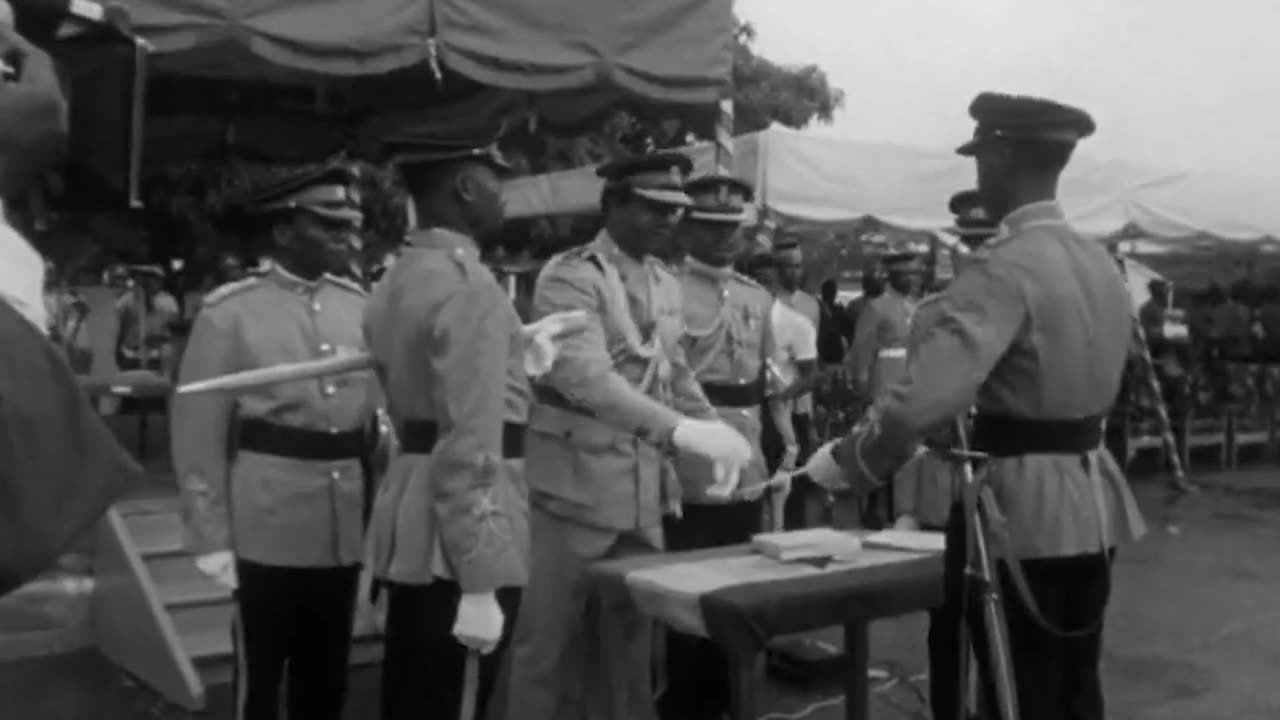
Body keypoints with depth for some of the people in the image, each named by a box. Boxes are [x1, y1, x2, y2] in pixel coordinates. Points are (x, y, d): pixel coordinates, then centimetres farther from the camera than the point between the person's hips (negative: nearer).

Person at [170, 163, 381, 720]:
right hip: (267, 534, -4)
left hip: (346, 532, 4)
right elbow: (198, 431, -7)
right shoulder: (230, 311, -7)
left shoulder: (357, 306, 6)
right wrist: (212, 537, -10)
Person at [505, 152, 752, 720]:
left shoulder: (667, 285, 11)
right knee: (552, 644, 4)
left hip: (644, 491, 7)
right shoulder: (570, 277, -13)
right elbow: (586, 377, -26)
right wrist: (680, 430, -35)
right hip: (575, 488, -6)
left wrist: (715, 431, 1)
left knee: (628, 639, 14)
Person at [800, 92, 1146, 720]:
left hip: (1022, 510, -8)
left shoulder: (1005, 270, -19)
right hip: (1093, 505, 8)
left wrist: (848, 460, -15)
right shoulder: (1102, 263, 7)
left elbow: (927, 395, -29)